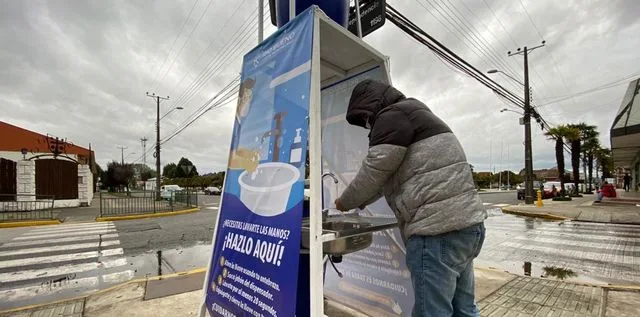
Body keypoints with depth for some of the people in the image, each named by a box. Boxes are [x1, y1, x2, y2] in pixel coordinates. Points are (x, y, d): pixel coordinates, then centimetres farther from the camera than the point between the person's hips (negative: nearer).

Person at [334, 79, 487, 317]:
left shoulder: (393, 115, -6)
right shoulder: (414, 115, 25)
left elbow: (375, 170, -9)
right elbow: (388, 178, 28)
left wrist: (345, 202, 9)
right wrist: (358, 202, 29)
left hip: (438, 230, -11)